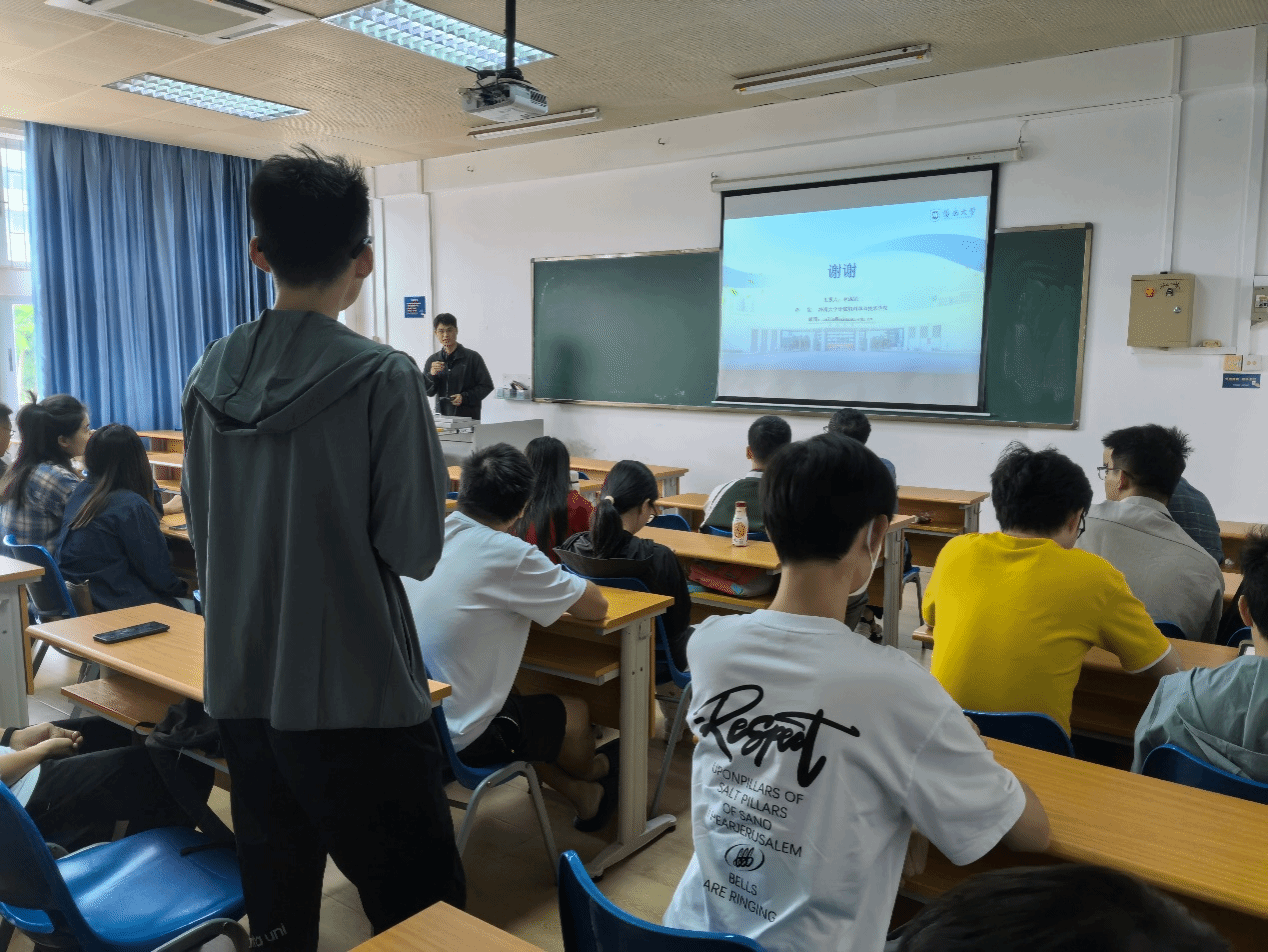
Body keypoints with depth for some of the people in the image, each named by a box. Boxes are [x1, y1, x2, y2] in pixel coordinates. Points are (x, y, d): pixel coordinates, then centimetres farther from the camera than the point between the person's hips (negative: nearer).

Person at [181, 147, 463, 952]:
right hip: (357, 701, -6)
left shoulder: (211, 374, 2)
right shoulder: (382, 378, -16)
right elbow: (415, 549, -14)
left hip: (241, 692, 6)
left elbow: (203, 532, 11)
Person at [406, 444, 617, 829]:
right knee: (576, 713, 19)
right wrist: (565, 581, 10)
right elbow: (596, 607, -11)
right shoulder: (509, 556, -22)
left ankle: (581, 796, 43)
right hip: (459, 740, -6)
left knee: (524, 705, 31)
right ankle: (588, 775, 51)